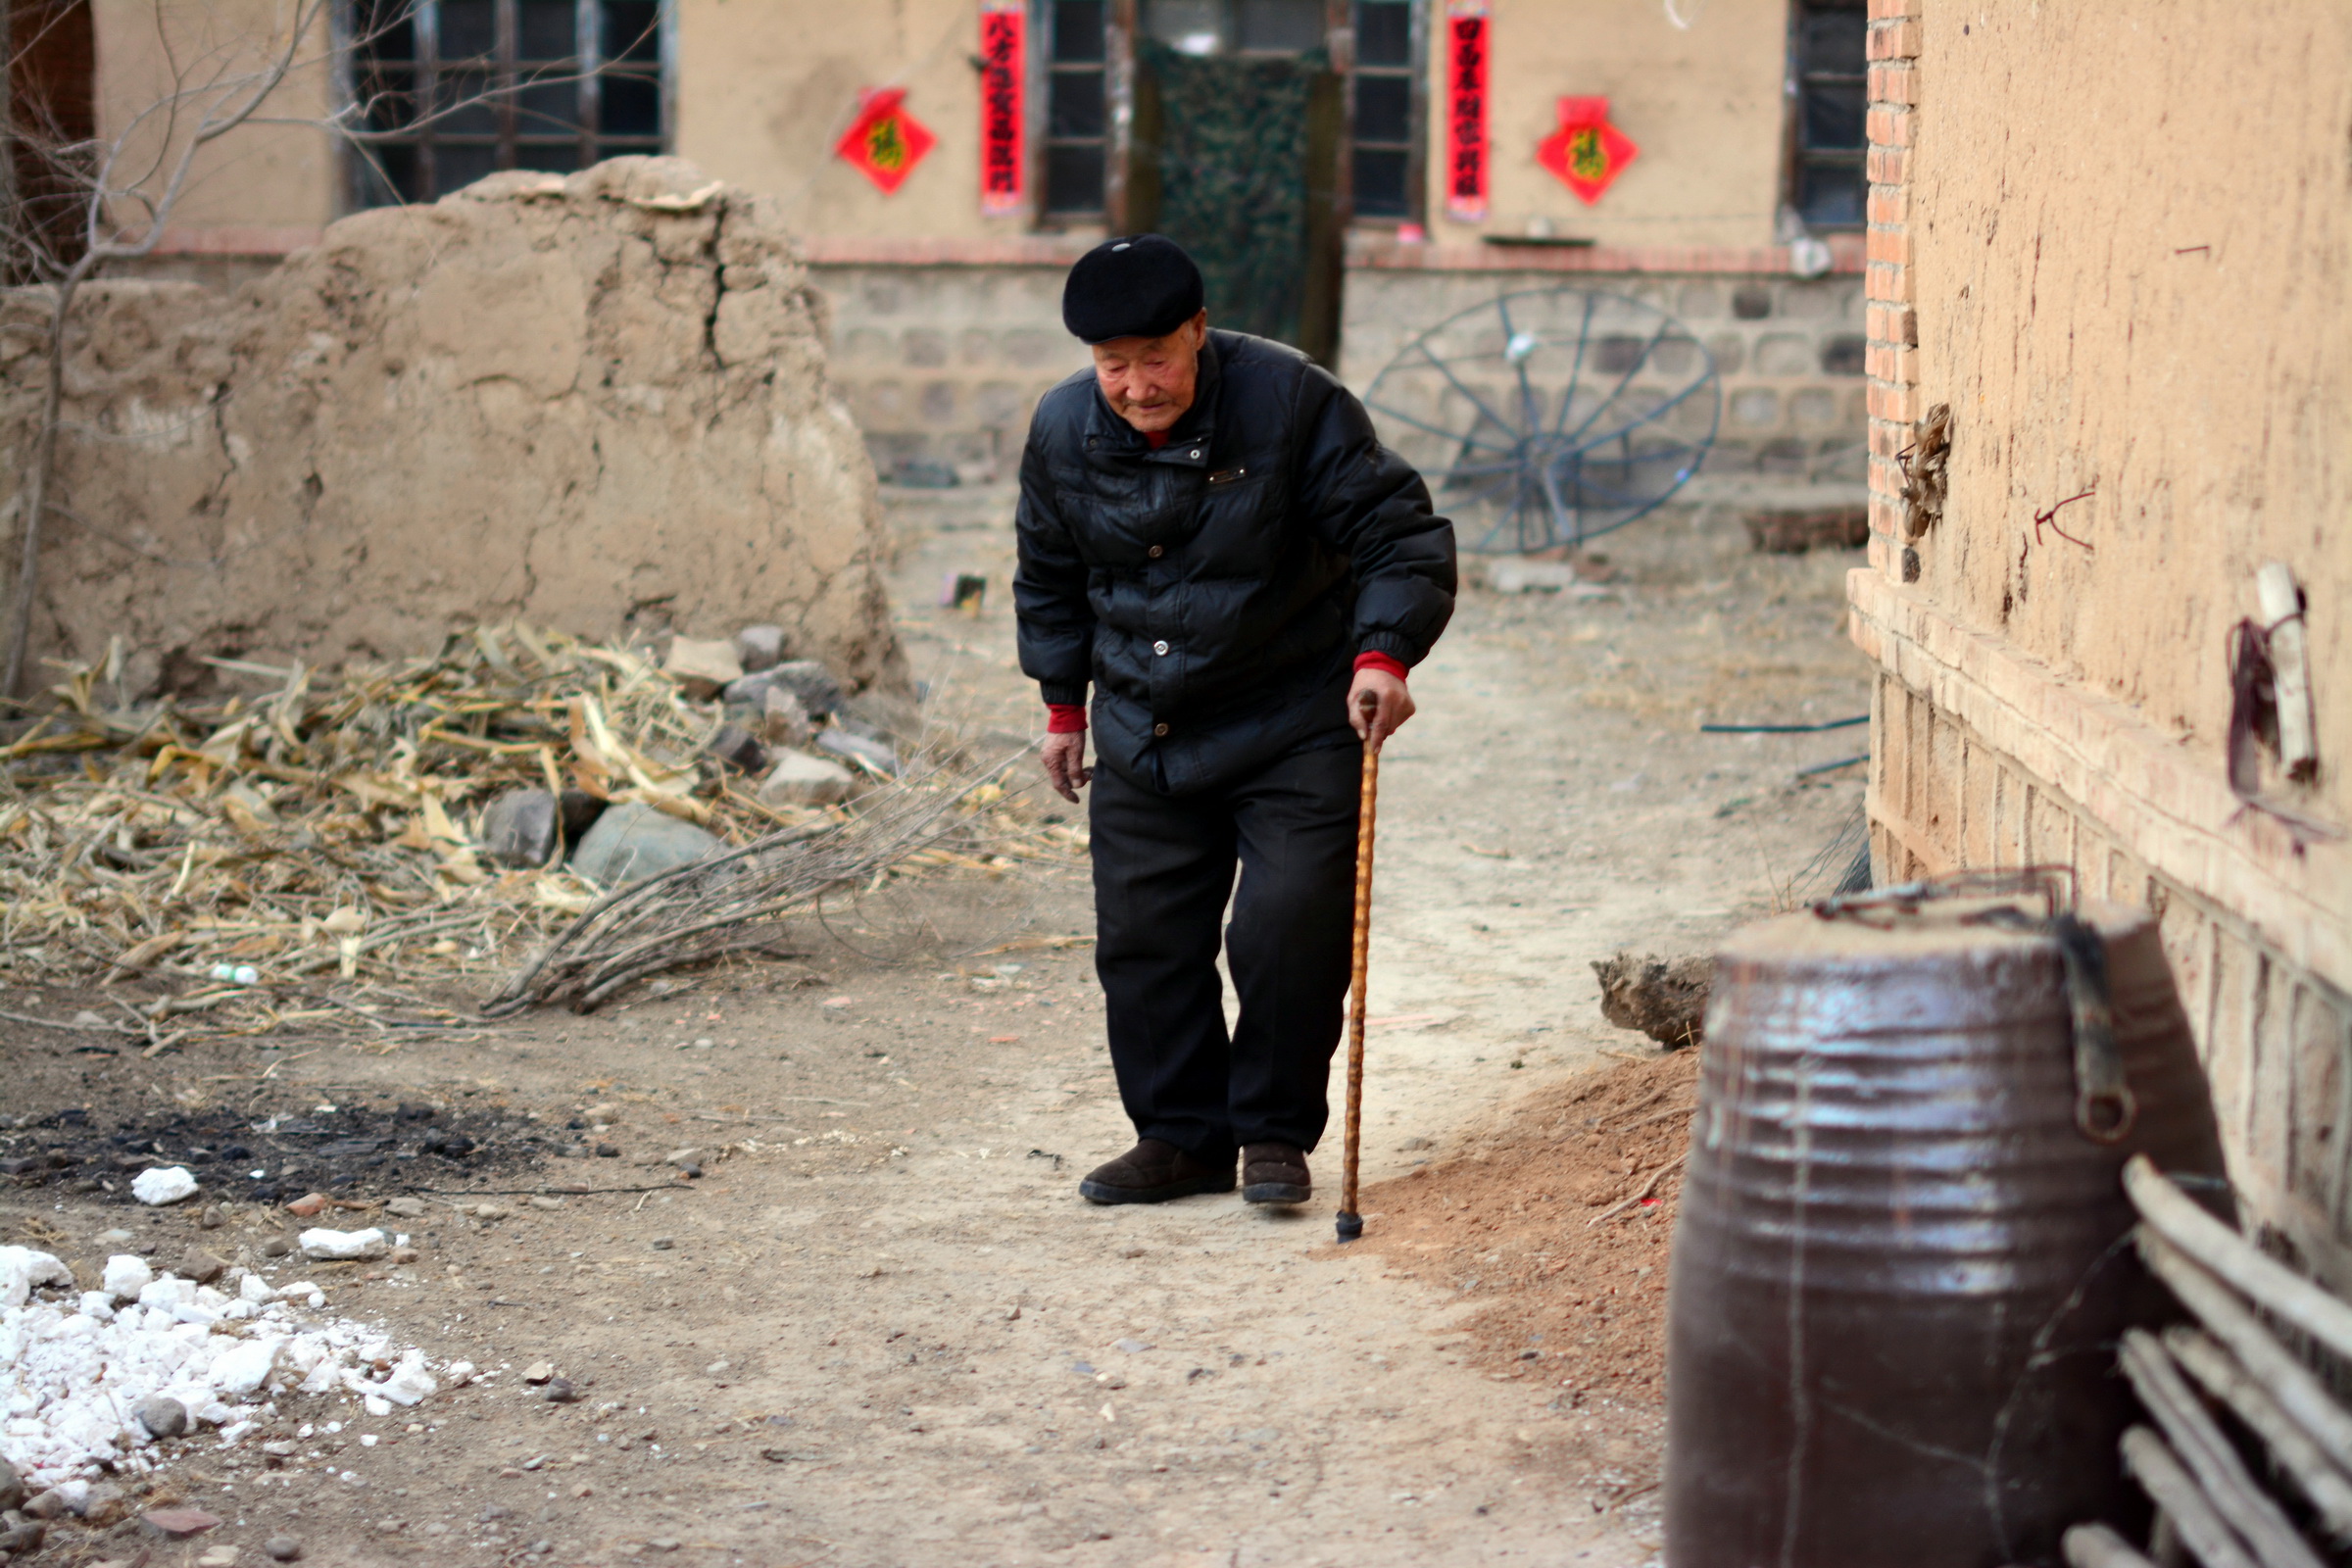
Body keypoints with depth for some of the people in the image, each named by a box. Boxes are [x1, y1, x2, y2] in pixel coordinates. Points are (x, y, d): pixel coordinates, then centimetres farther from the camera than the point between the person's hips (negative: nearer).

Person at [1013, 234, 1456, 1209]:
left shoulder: (1289, 402, -17)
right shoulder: (1061, 431, -3)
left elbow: (1401, 534, -14)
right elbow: (1050, 578, 15)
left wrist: (1384, 653, -28)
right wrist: (1064, 703, 17)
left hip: (1295, 732, -4)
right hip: (1142, 736, 4)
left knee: (1291, 928, -10)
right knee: (1143, 941, 4)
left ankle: (1276, 1133, 8)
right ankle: (1181, 1137, 19)